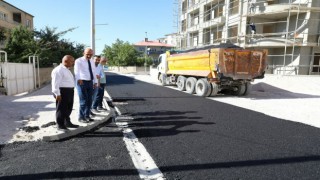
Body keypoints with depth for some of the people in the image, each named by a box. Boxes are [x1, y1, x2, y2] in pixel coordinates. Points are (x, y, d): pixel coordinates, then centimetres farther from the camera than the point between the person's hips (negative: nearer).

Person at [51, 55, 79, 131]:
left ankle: (67, 122, 32)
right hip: (62, 91, -10)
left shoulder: (67, 70, 17)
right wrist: (57, 94, -23)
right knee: (62, 108, 0)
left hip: (69, 91, 10)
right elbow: (55, 83, -19)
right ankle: (60, 125, 12)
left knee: (68, 108, 18)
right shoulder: (58, 70, -14)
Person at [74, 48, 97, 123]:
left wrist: (95, 82, 13)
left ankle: (87, 116, 22)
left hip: (90, 82, 6)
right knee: (83, 101, -6)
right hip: (82, 82, -6)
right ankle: (81, 117, 8)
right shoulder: (79, 61, -11)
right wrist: (79, 79, -46)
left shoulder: (92, 62, 11)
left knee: (89, 100, 9)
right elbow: (77, 71, -28)